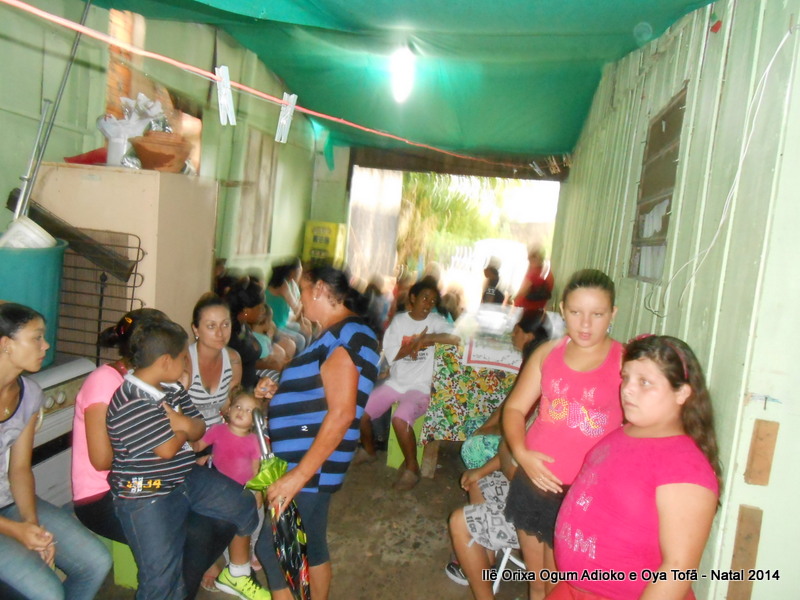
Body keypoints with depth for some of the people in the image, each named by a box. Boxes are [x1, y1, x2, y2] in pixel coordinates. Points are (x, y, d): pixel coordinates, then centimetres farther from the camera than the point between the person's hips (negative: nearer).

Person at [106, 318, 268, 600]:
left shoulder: (172, 389, 6)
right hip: (146, 495, -9)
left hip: (188, 478, 9)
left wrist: (184, 422, -16)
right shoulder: (129, 404, -22)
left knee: (244, 504, 14)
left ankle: (237, 575, 36)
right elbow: (167, 449, -24)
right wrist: (183, 427, -3)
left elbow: (199, 429, 8)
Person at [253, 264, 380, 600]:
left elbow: (341, 414, -26)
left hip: (309, 465, -10)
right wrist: (277, 391, 7)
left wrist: (298, 476, -27)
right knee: (311, 544, 20)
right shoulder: (340, 334, 13)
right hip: (312, 463, 10)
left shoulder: (345, 336, -19)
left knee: (271, 549, -2)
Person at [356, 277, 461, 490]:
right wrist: (417, 342, -15)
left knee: (400, 420, -30)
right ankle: (369, 450, 25)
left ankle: (412, 467, -5)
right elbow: (391, 354, -4)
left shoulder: (435, 321, -3)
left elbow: (456, 338, -23)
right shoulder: (399, 320, 5)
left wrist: (427, 338, -20)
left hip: (419, 388, -4)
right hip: (394, 383, 4)